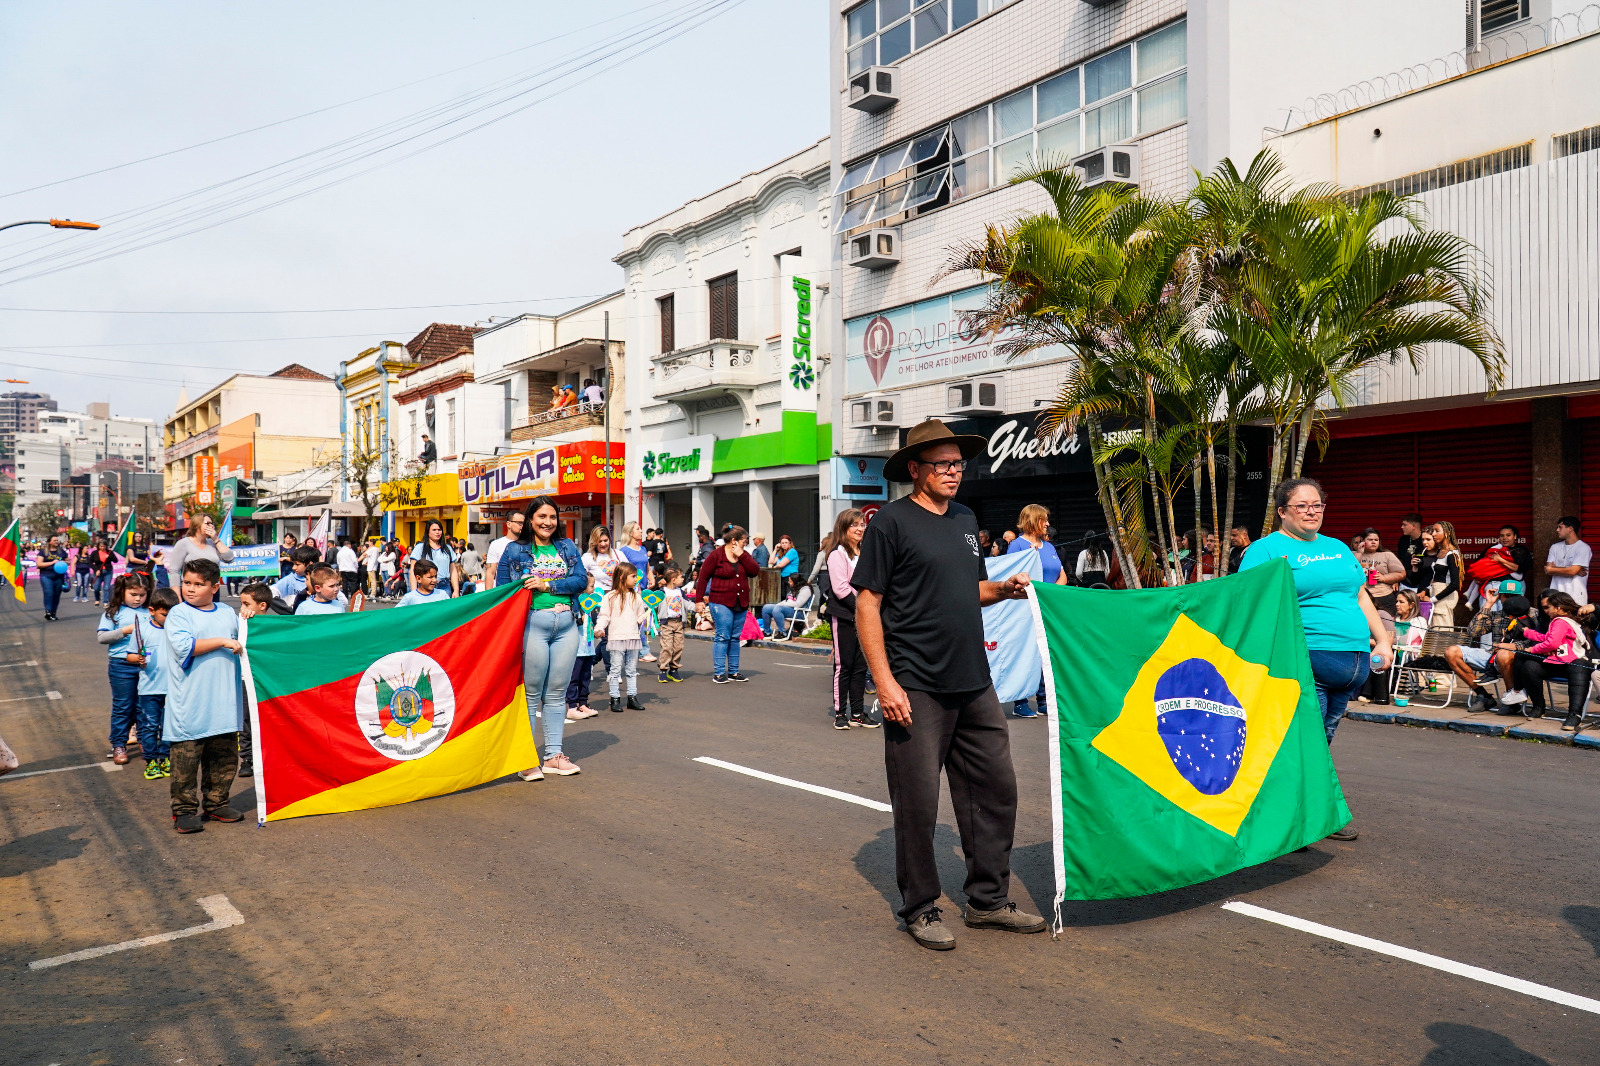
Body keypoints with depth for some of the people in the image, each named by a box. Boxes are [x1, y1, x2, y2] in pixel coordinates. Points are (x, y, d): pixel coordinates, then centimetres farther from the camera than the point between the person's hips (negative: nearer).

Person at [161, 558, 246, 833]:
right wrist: (223, 642, -17)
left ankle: (215, 803, 23)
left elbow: (242, 644, 28)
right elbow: (183, 646, -18)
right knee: (186, 758, -1)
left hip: (224, 702, 5)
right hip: (190, 705, -5)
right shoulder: (178, 614, -2)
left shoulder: (228, 613, 13)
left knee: (225, 755, 11)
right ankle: (184, 810, 10)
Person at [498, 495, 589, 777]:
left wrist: (547, 585, -11)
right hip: (533, 623, -3)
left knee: (557, 692, 9)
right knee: (531, 692, -1)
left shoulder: (567, 547, 13)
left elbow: (582, 580, 1)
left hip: (567, 624, 4)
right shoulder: (514, 550, 5)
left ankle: (553, 755, 16)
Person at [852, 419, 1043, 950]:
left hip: (974, 683, 7)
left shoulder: (965, 519, 14)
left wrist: (1004, 588, 3)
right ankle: (920, 909, 19)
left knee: (996, 788, 12)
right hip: (916, 687, -7)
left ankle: (987, 899, 28)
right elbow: (867, 605, -10)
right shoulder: (892, 521, -7)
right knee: (917, 801, 1)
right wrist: (884, 681, -17)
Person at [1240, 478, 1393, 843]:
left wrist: (1383, 640, 20)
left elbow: (1362, 597, 25)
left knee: (1322, 740, 11)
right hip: (1307, 660, -7)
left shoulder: (1338, 548, 22)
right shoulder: (1266, 549, 0)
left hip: (1355, 660, 7)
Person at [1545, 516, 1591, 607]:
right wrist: (1573, 570, -7)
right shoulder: (1555, 547, 13)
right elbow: (1548, 568, 3)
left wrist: (1551, 569, 2)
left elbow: (1572, 571, -12)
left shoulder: (1583, 548, -3)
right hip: (1556, 594, 4)